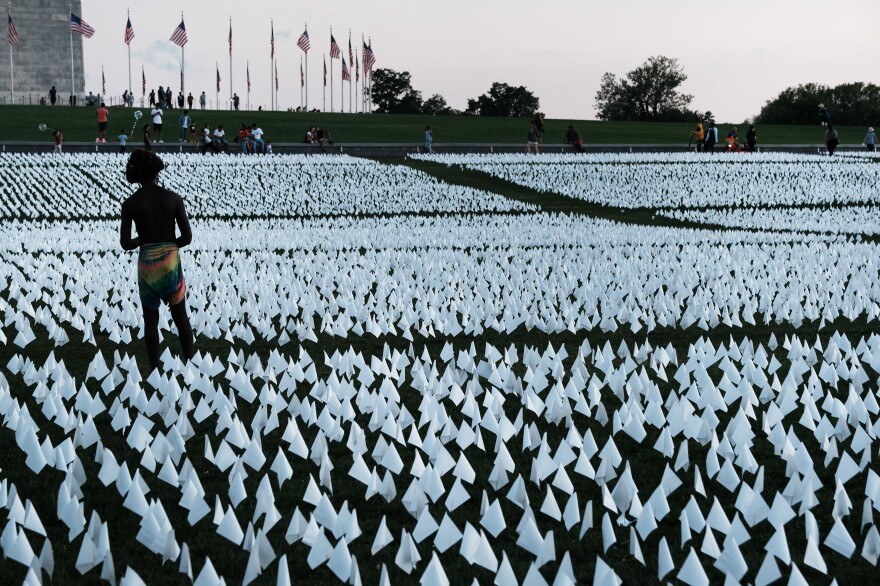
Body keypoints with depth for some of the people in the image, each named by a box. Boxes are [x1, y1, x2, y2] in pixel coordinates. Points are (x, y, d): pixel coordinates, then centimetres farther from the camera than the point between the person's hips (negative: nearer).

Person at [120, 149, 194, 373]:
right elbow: (187, 237, -7)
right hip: (171, 262, 0)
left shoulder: (130, 204, -7)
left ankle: (155, 369, 15)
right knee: (180, 317, 14)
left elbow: (126, 243, -6)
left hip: (147, 264, 0)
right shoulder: (173, 199, -7)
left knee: (150, 319, 11)